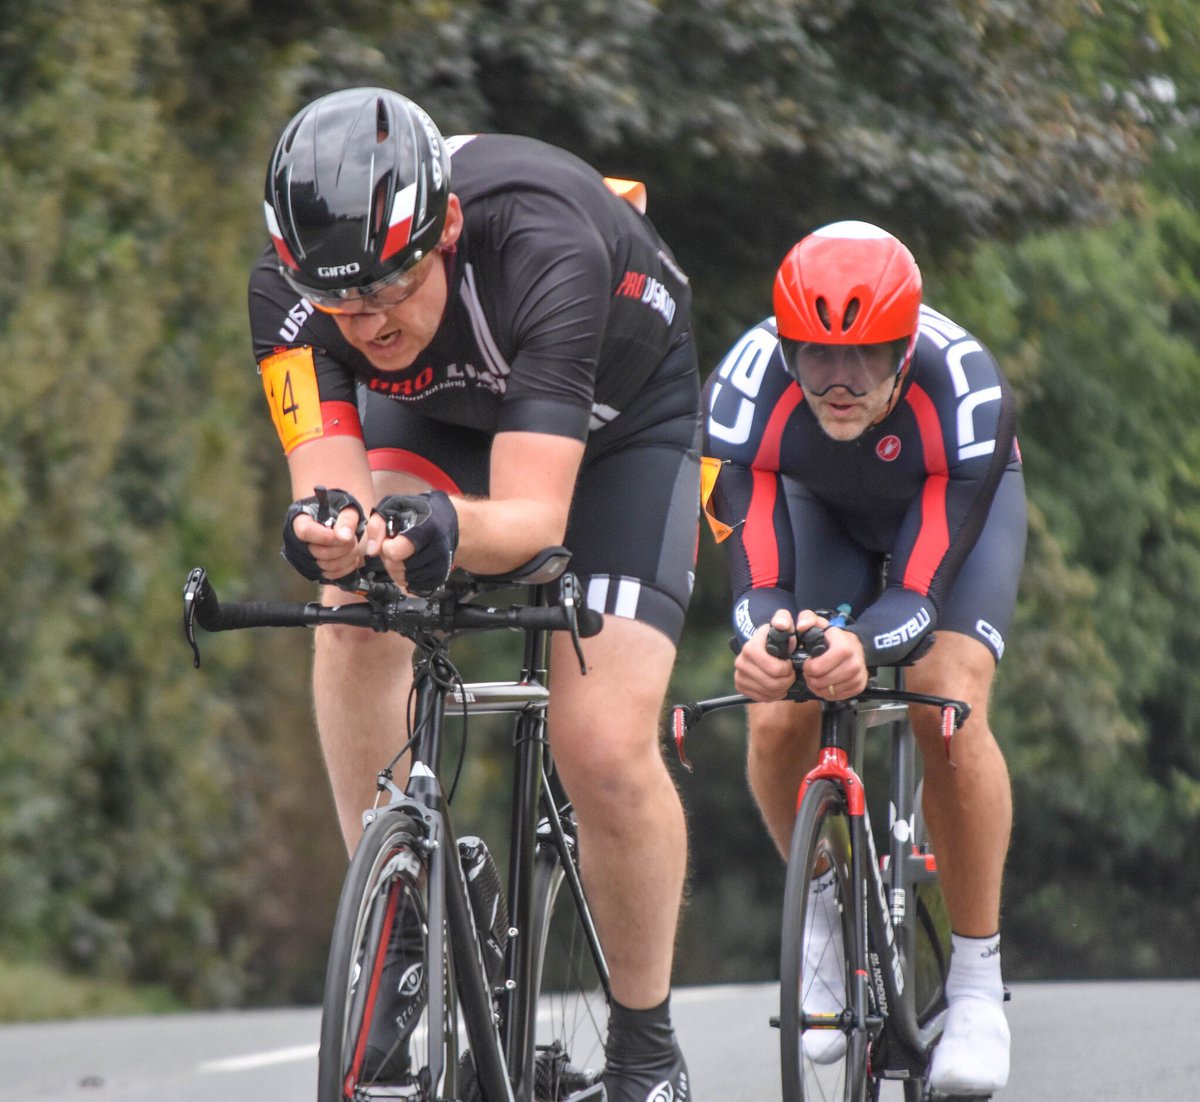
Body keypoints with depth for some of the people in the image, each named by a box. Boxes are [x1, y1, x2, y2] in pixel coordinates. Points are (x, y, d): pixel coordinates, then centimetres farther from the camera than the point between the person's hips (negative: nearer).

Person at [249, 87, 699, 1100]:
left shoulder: (544, 250, -42)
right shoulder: (290, 288, -31)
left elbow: (535, 516, -45)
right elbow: (330, 477, -37)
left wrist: (448, 525, -66)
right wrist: (329, 523, -61)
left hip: (621, 418, -3)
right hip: (441, 413, 3)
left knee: (606, 750, -16)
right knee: (355, 606, -29)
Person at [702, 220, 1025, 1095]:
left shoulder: (964, 389, -41)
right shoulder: (747, 390, -37)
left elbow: (926, 591, -40)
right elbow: (756, 579, -35)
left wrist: (863, 647, -62)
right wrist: (765, 636, -60)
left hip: (956, 502, -2)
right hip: (821, 505, 2)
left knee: (948, 710, -25)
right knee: (777, 722, -18)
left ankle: (978, 983, -11)